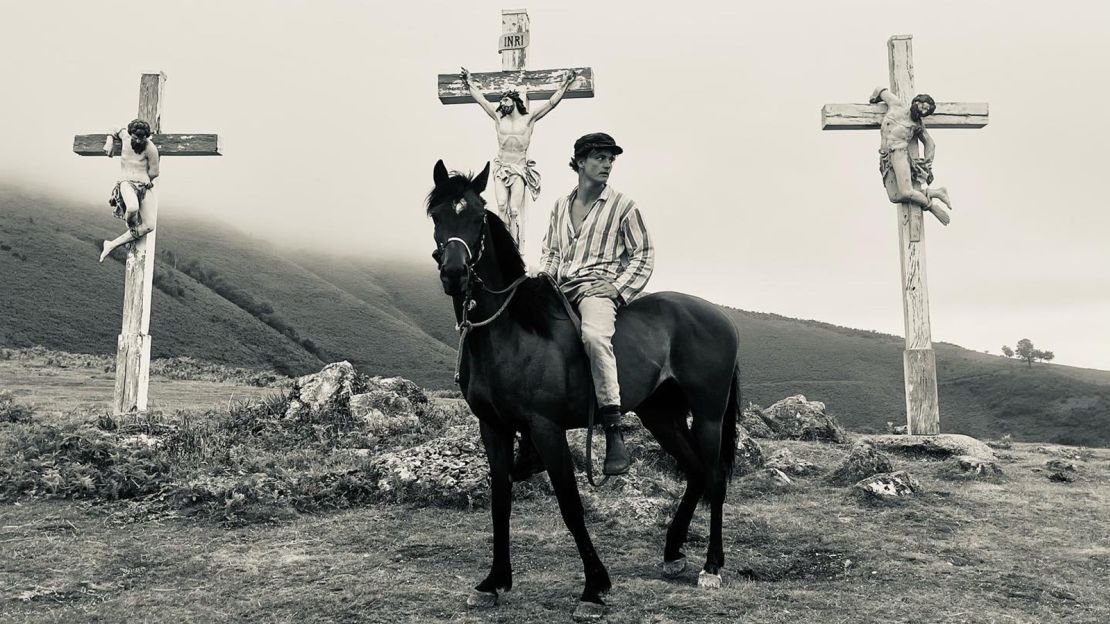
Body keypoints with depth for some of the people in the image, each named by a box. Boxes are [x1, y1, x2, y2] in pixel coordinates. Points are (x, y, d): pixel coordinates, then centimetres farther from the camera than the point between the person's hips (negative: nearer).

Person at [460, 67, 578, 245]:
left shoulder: (528, 119, 3)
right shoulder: (499, 118, 9)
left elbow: (551, 103, -2)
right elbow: (481, 100, 11)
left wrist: (564, 85, -10)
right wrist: (468, 83, 7)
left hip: (519, 171, -2)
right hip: (501, 169, 2)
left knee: (514, 210, -10)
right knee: (502, 205, -18)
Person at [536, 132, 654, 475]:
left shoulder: (623, 206, 3)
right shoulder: (561, 205, 16)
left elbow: (643, 255, 4)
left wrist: (618, 287, -9)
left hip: (598, 288, -6)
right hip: (559, 290, 6)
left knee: (594, 334, -38)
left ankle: (614, 434, -36)